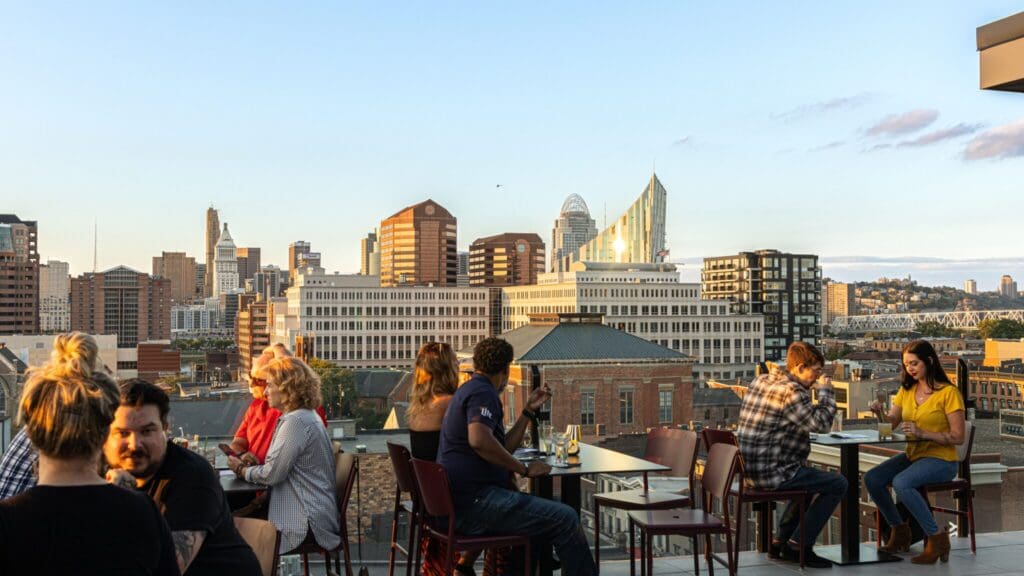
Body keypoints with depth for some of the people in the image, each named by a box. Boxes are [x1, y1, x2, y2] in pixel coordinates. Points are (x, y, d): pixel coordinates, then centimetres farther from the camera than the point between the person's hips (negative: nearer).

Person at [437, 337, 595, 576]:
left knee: (543, 516, 28)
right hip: (475, 501, -11)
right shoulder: (482, 393, -11)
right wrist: (524, 469, -20)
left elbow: (503, 448, 22)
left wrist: (529, 410, 19)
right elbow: (480, 440, -30)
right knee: (565, 518, -14)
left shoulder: (468, 391, 21)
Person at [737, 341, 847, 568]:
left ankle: (781, 541, 30)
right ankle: (798, 545, 4)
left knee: (809, 480, 33)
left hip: (752, 470, 10)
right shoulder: (791, 392, -18)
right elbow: (821, 423, -18)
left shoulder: (760, 381, 11)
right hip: (773, 473, -10)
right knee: (838, 484, 0)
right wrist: (825, 390, -6)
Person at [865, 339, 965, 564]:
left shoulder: (948, 392, -10)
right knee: (871, 478, -14)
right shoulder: (906, 390, 11)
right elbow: (890, 424, 8)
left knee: (901, 482, -32)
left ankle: (937, 538, -16)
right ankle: (899, 530, 6)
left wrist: (923, 433, -24)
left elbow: (958, 437, -15)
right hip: (912, 455, 7)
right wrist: (880, 413, -13)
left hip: (941, 459, -7)